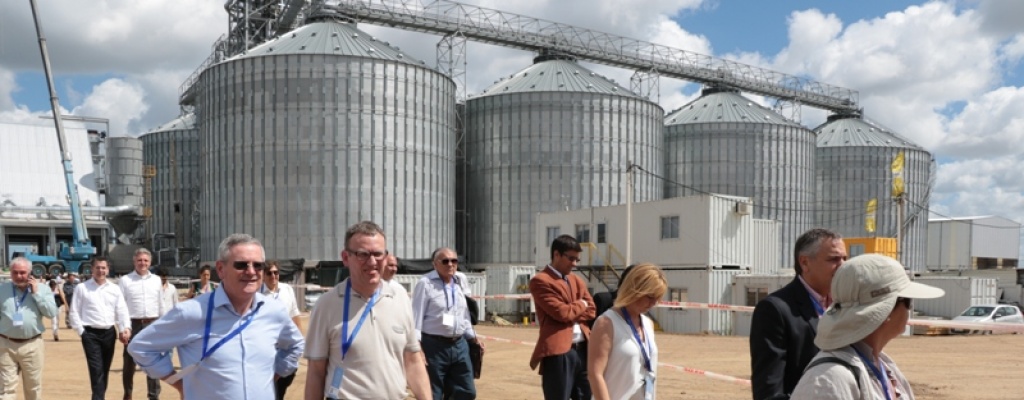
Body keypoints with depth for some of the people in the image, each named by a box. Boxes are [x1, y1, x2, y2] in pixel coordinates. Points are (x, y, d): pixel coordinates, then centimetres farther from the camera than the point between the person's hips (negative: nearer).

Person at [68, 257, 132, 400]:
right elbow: (75, 312, 1)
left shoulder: (115, 289, 8)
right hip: (91, 333, -4)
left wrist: (126, 327, -12)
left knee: (105, 370, 14)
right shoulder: (82, 288, 1)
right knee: (96, 370, -13)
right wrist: (81, 331, -5)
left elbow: (122, 310, 3)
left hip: (109, 333, 4)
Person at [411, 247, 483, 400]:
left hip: (459, 345, 7)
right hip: (434, 346, -7)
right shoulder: (425, 283, -9)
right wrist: (417, 346, -20)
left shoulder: (459, 283, 13)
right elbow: (416, 316, -13)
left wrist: (472, 336, 19)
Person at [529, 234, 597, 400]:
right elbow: (561, 312, -15)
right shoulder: (540, 281, -6)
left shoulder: (577, 281, 20)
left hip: (583, 350, 8)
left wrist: (572, 311, -6)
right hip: (558, 351, -8)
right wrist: (581, 304, 3)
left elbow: (591, 311, 12)